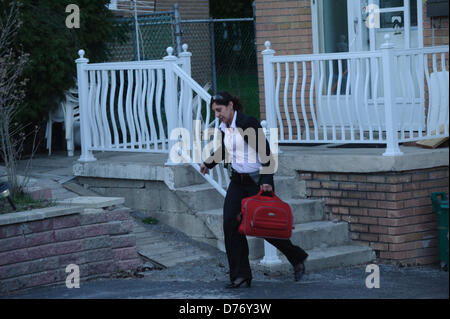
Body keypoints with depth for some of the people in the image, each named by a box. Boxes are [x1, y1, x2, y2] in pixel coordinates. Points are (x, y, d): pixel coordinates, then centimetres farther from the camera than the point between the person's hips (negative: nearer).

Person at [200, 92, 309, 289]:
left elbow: (265, 153, -20)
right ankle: (240, 276, -2)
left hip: (257, 181, -7)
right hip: (238, 181, 7)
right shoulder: (224, 128, 7)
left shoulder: (248, 123, -16)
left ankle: (297, 259, 24)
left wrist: (267, 181, -27)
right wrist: (208, 163, 38)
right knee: (230, 224, -6)